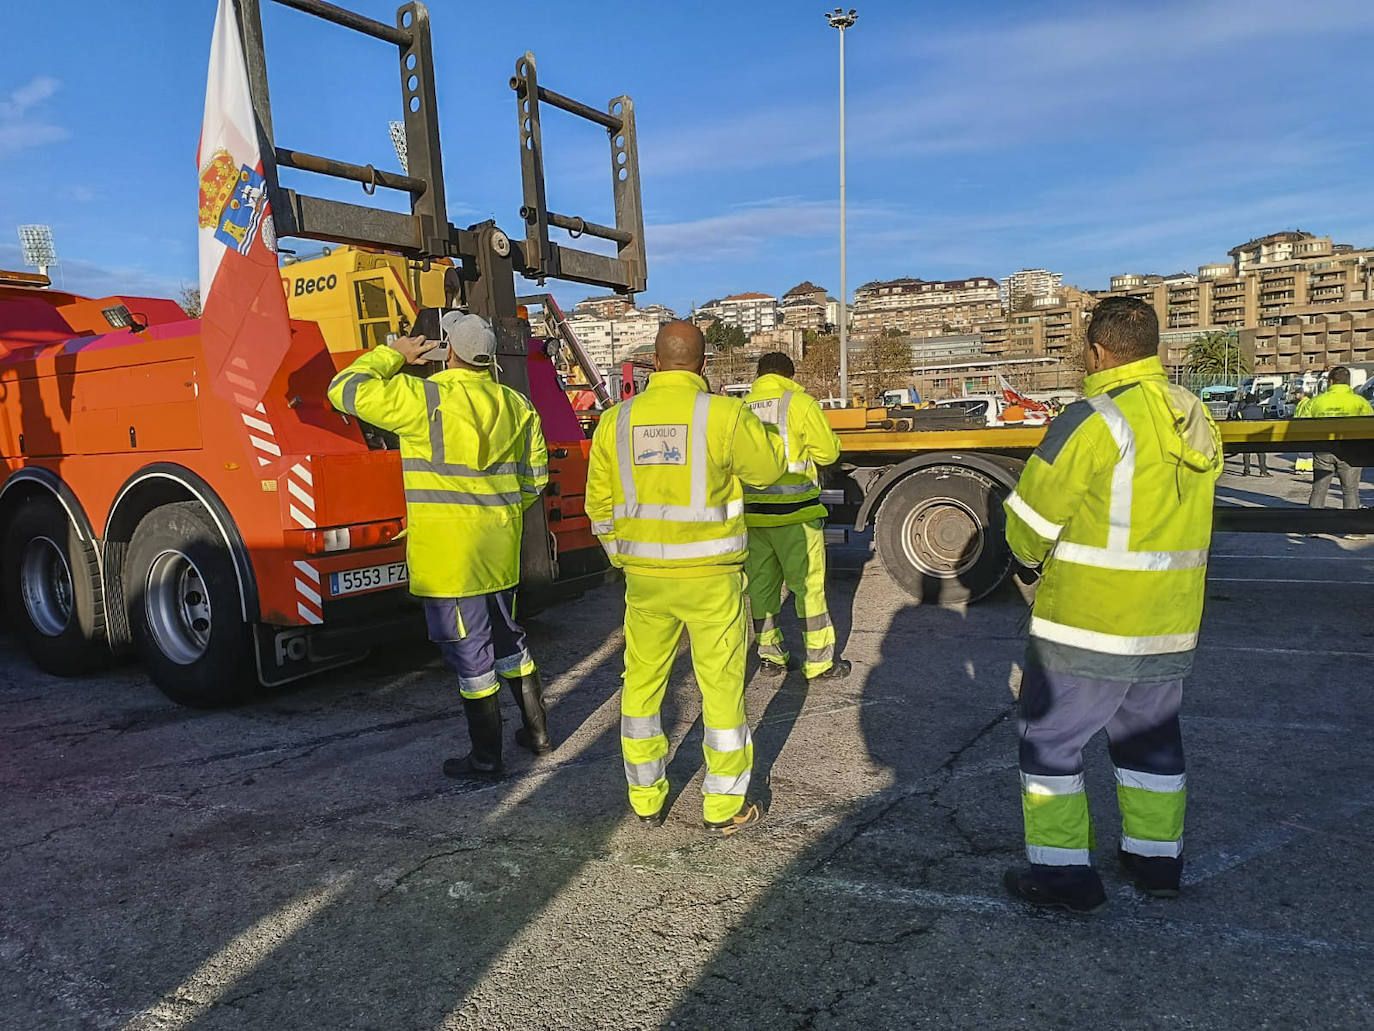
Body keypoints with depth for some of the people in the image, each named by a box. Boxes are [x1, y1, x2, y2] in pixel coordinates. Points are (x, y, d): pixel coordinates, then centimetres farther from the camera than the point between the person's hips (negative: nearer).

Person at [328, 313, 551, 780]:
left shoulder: (423, 399, -15)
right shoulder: (516, 405, 6)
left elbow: (346, 389, -8)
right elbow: (534, 476, 13)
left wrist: (393, 353, 4)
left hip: (450, 556, -6)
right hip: (500, 552, 7)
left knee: (471, 655, 3)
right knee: (508, 640, 21)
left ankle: (486, 759, 15)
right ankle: (537, 732, 33)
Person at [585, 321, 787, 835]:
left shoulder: (616, 420, 0)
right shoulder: (725, 414, -11)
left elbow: (600, 505, 5)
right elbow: (770, 468, 4)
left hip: (645, 578, 3)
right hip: (711, 579, -3)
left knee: (642, 685, 17)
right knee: (721, 686, 10)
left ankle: (646, 801, 28)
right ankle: (724, 808, 21)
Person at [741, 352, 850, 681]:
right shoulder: (800, 403, -5)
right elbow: (827, 452, -5)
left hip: (752, 513, 5)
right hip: (794, 511, -4)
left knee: (761, 583, 13)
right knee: (808, 585, 3)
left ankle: (770, 654, 22)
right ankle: (819, 661, 8)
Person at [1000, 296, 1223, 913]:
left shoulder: (1093, 420, -18)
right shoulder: (1195, 421, 7)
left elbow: (1030, 521, -14)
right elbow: (1170, 514, 14)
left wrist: (1035, 558, 7)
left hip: (1089, 625, -8)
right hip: (1171, 625, 8)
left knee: (1048, 739, 6)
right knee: (1149, 737, 22)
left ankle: (1063, 871, 12)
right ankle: (1155, 857, 33)